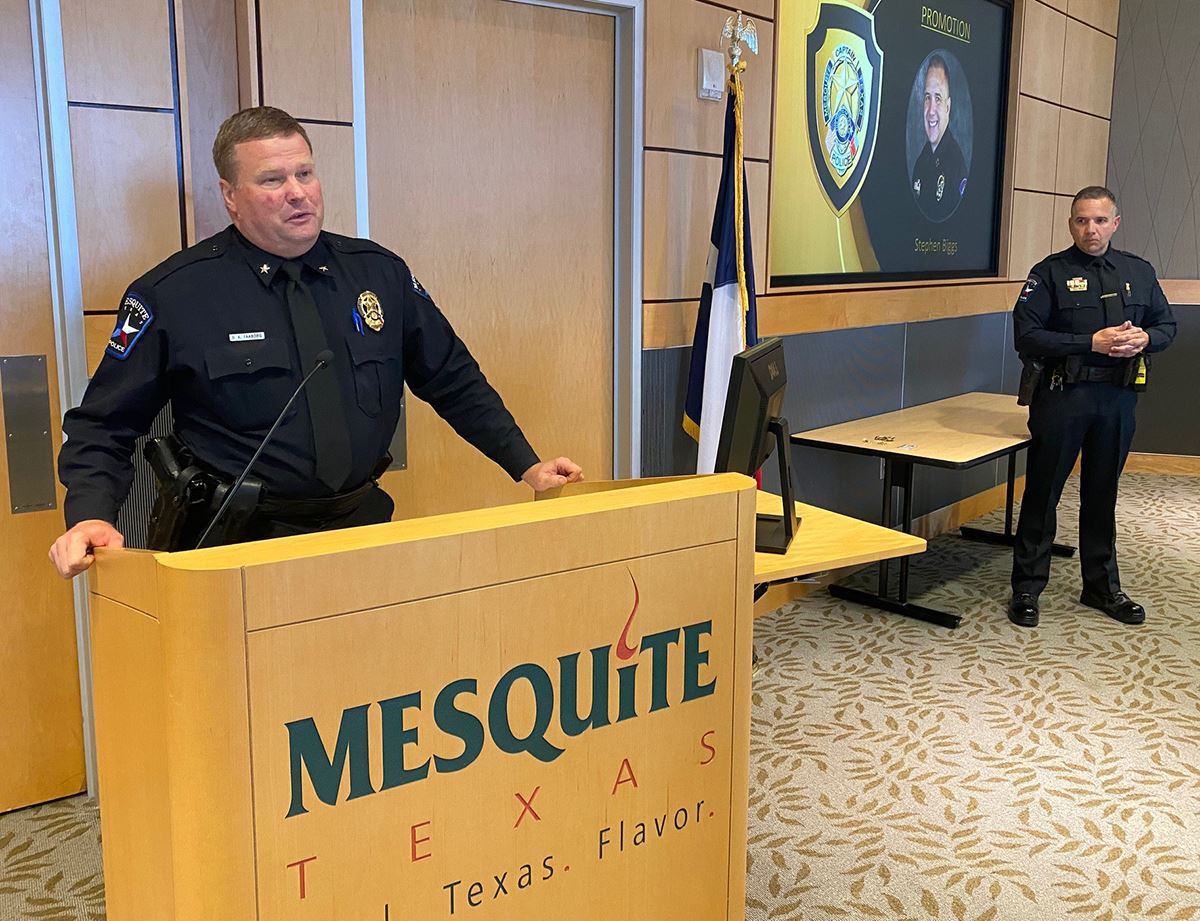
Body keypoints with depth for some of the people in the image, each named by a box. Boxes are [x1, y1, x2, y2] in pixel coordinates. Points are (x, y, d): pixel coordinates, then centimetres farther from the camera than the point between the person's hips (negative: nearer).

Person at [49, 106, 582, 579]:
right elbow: (104, 426, -1)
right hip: (236, 544, -3)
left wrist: (526, 466, 7)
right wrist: (91, 518, -18)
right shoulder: (171, 295, -5)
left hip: (362, 524, 3)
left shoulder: (380, 273, 5)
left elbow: (454, 382, 13)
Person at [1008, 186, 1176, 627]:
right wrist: (1091, 343, -19)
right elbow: (1026, 336, -12)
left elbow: (1166, 324, 16)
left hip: (1118, 396, 4)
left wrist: (1145, 338, -7)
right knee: (1042, 494, 1)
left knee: (1102, 495, 14)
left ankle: (1102, 586, 26)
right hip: (1062, 396, -4)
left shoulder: (1140, 272, 11)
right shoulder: (1050, 273, -4)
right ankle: (1027, 587, 10)